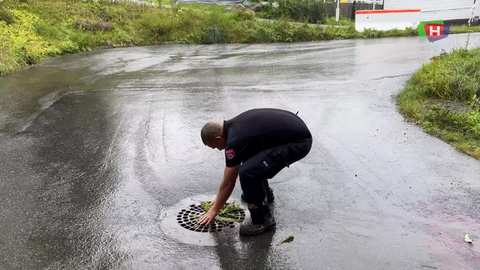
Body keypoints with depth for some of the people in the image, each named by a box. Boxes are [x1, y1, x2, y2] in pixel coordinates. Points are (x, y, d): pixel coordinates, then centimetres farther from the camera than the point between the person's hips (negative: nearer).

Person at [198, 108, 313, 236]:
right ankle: (264, 193, 36)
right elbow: (232, 167, 24)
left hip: (298, 140, -11)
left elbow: (228, 184, -6)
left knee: (248, 172, -19)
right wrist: (220, 198, 32)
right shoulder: (234, 126, 11)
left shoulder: (235, 141, -17)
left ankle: (263, 218, 1)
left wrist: (214, 210, 9)